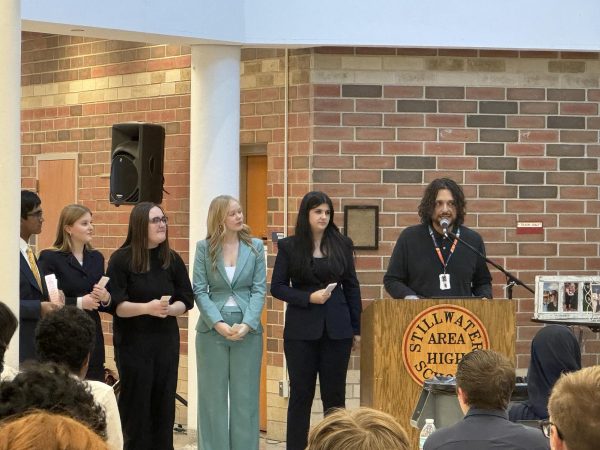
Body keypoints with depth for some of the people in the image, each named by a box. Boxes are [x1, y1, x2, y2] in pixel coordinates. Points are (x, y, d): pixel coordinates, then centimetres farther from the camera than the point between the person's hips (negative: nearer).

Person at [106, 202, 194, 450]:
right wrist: (147, 307, -25)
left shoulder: (172, 259, 6)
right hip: (132, 343, -3)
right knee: (136, 403, 0)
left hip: (166, 341, 3)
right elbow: (116, 305, -10)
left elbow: (186, 300, 8)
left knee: (163, 403, 4)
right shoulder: (121, 259, -5)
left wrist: (168, 309, -13)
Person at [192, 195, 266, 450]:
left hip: (248, 330, 1)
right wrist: (219, 324, -15)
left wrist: (247, 324, -14)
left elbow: (259, 289, 0)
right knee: (213, 396, 4)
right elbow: (199, 290, -3)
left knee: (245, 397, 4)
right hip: (212, 330, -1)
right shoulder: (204, 248, 1)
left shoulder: (255, 247, 4)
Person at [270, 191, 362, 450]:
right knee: (301, 394, 3)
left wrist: (356, 328, 7)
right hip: (301, 330, -2)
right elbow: (277, 287, -1)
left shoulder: (342, 244, 6)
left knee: (334, 394, 5)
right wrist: (309, 297, -15)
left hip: (336, 329, 2)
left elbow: (351, 287, 9)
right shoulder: (289, 247, 0)